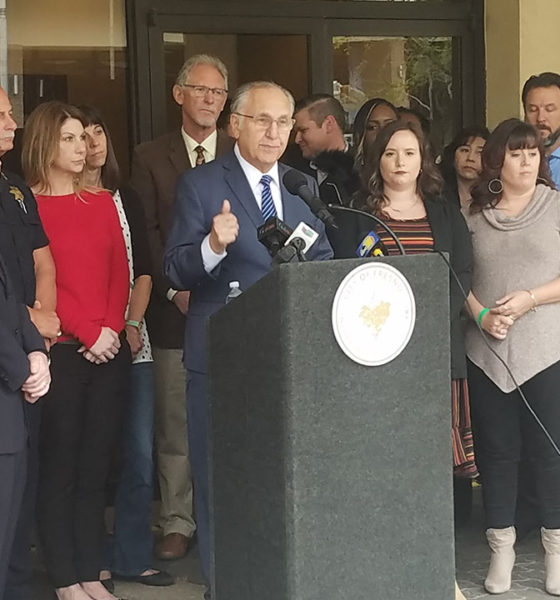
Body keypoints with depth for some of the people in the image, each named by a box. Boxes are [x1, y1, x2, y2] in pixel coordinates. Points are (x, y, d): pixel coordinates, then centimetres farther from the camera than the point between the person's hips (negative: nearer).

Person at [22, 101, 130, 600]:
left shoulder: (102, 203, 15)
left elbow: (120, 272, 11)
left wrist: (113, 328, -5)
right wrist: (88, 334, -12)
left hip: (110, 350, 5)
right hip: (62, 351, -5)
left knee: (96, 467, 7)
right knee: (59, 468, -1)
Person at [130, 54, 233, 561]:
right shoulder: (150, 157, 8)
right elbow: (147, 234, 2)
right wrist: (175, 289, -9)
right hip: (175, 309, 0)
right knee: (175, 422, 3)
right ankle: (178, 522, 12)